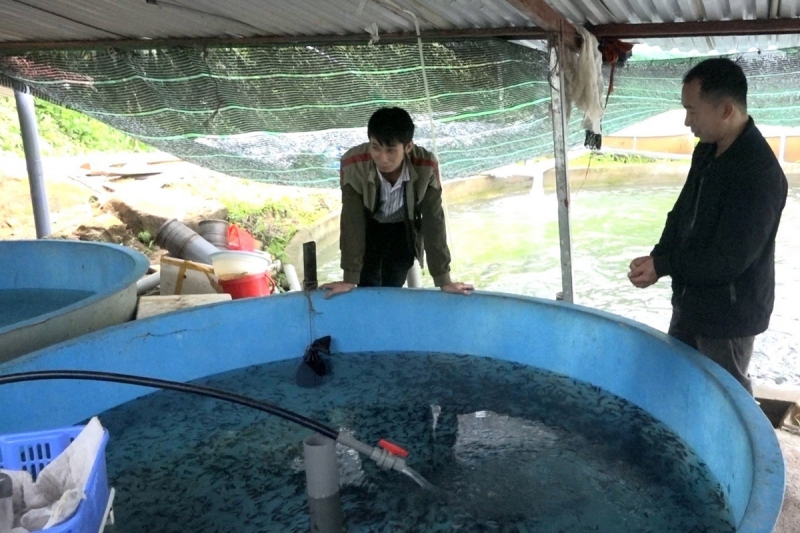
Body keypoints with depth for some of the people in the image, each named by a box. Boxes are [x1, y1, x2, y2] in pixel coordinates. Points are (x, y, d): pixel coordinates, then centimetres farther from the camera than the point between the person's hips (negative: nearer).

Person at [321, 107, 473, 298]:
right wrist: (350, 279, -28)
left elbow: (433, 221, -26)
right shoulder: (353, 164, -36)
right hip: (368, 226, 0)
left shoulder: (426, 166, -34)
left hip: (404, 229, 1)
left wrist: (443, 279, -25)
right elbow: (351, 221, -29)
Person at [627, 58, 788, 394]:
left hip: (729, 312, -8)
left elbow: (729, 259, -27)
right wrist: (657, 258, -8)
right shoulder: (706, 151, 0)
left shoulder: (759, 174, -28)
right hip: (691, 299, 8)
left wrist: (663, 266, -18)